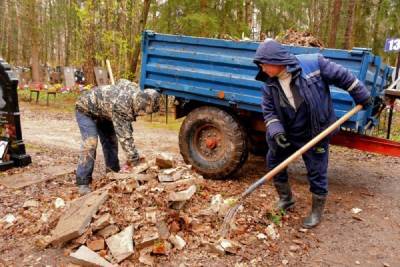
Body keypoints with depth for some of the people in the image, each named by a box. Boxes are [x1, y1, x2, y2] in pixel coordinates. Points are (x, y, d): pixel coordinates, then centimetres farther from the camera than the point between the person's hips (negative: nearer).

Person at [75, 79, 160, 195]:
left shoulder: (136, 91, -19)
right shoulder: (121, 107, -42)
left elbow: (121, 82, 4)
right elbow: (124, 136, -41)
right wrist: (133, 159, -39)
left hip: (102, 111, 8)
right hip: (86, 110, -8)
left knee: (111, 141, 6)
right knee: (90, 144, -20)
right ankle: (83, 182, -13)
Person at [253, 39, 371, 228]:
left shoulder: (313, 63, -20)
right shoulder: (269, 83, -8)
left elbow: (342, 76, -8)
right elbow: (269, 111, -3)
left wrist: (361, 96, 1)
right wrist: (276, 131, -21)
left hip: (316, 133, -4)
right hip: (287, 133, 5)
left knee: (317, 173, 5)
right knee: (273, 162, 12)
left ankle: (317, 212, 27)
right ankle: (285, 198, 36)